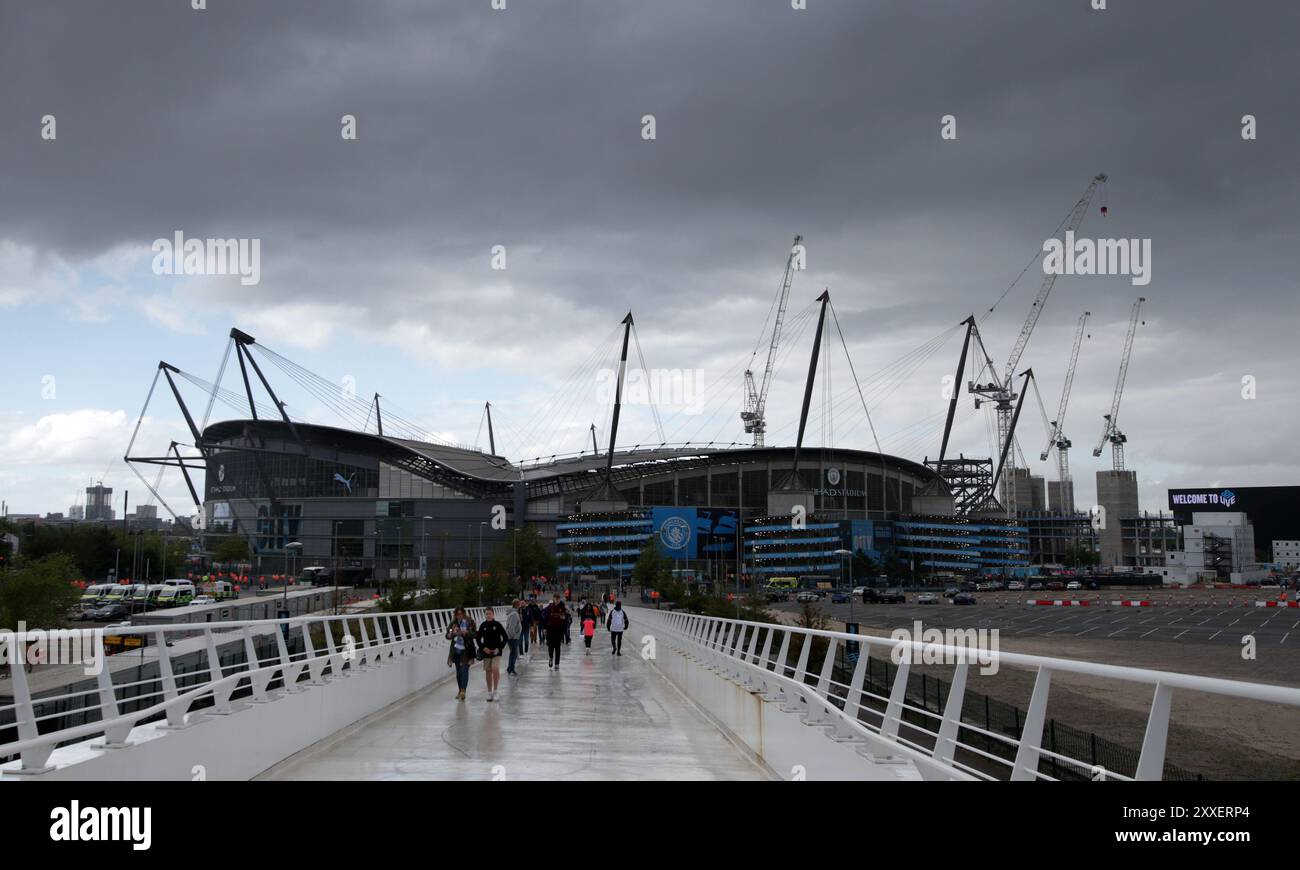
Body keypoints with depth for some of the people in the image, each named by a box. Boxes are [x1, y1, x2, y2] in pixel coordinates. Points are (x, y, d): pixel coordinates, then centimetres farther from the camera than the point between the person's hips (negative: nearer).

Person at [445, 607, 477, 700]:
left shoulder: (470, 622, -3)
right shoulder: (453, 623, 5)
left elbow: (475, 634, -7)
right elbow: (447, 636, 2)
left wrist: (466, 633, -24)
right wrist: (453, 633, -20)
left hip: (466, 651, -4)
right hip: (456, 650, 4)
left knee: (464, 670, -12)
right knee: (458, 671, 11)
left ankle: (463, 691, -19)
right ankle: (460, 690, 23)